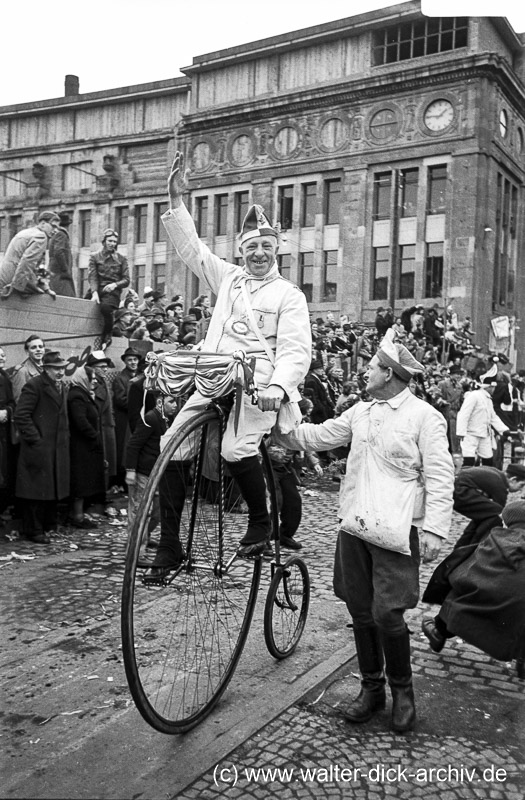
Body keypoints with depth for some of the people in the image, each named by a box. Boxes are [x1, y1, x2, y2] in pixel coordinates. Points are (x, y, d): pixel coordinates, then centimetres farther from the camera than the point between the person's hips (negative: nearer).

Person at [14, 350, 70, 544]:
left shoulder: (63, 388, 14)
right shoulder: (34, 386, -12)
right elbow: (21, 415, -16)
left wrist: (65, 437, 12)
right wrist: (35, 439, -17)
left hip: (58, 448, 8)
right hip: (38, 448, -8)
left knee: (54, 489, 12)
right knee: (37, 490, 0)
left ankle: (48, 526, 24)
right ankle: (34, 530, 11)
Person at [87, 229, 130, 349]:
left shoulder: (121, 259, 14)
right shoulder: (95, 257, 11)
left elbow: (126, 280, 9)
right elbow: (92, 276, -1)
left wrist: (115, 284, -12)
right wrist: (94, 292, -18)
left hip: (113, 291, -2)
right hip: (98, 290, 2)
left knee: (106, 307, -34)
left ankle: (106, 336, -13)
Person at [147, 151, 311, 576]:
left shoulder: (289, 294, 3)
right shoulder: (228, 277, 19)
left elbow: (296, 350, -8)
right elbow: (191, 247, 21)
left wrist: (278, 386, -25)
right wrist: (177, 201, 12)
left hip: (256, 385, -5)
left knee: (236, 447, -29)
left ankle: (260, 521, -1)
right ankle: (170, 543, 4)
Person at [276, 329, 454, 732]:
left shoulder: (425, 416, -7)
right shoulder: (360, 411, 11)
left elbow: (439, 477, -10)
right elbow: (318, 435, 17)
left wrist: (434, 529, -16)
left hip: (397, 532, -6)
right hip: (355, 527, 6)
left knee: (387, 614, -6)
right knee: (361, 612, 12)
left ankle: (402, 688, 20)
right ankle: (371, 687, 30)